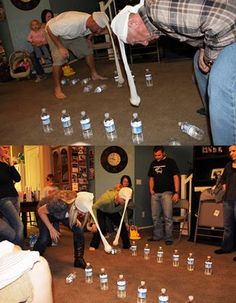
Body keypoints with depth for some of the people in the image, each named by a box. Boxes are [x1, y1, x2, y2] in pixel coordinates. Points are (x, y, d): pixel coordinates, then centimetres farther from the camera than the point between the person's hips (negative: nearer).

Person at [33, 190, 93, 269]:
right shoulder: (61, 204, -45)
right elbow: (40, 211, -29)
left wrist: (76, 220, -17)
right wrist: (51, 229, -28)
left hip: (64, 213, 5)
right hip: (46, 212, -5)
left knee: (79, 231, -9)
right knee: (44, 238, -21)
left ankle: (79, 260, 7)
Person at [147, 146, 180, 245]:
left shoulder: (170, 162, 0)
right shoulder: (153, 164, 15)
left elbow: (176, 177, -5)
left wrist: (176, 192, -12)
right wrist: (151, 190, 5)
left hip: (167, 192, -5)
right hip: (155, 193, 5)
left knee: (168, 217, -7)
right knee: (155, 217, 9)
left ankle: (169, 238, -1)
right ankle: (157, 236, 20)